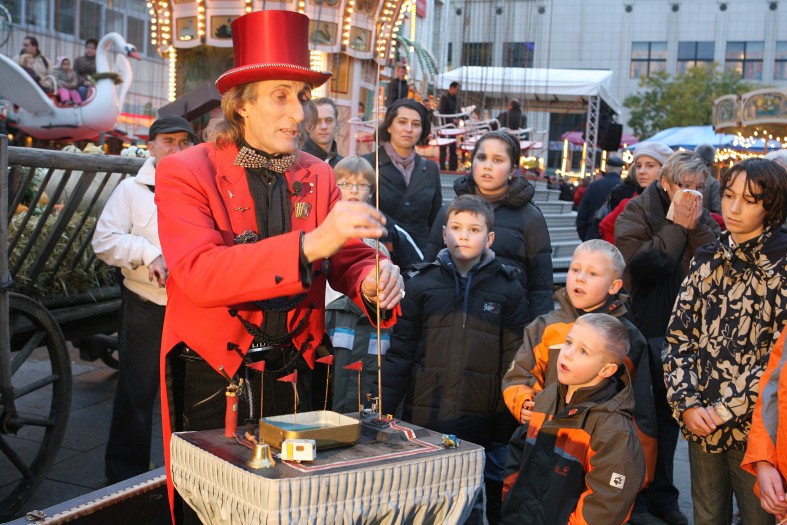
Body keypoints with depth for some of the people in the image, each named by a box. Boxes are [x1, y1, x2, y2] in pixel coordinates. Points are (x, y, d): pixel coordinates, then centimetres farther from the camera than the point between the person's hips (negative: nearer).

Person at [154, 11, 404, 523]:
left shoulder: (318, 176, 5)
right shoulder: (186, 172, -10)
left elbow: (349, 258, 3)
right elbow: (199, 272, -25)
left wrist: (373, 279, -23)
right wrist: (309, 244, -36)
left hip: (292, 377, 4)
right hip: (212, 379, -3)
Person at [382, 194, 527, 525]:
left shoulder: (508, 290, 1)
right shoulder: (422, 284, 2)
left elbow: (514, 361, -1)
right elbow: (400, 352, 2)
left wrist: (507, 430, -3)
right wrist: (383, 411, -3)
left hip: (482, 425, 0)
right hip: (423, 421, 1)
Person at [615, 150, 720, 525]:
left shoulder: (702, 219, 8)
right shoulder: (638, 212, -6)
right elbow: (640, 265, -21)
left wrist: (696, 227, -15)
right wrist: (676, 227, -18)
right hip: (642, 329, -5)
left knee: (668, 413, 14)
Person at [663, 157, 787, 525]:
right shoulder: (708, 259, 6)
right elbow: (679, 334, 4)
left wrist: (725, 410, -15)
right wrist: (686, 403, -7)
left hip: (755, 425, -4)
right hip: (700, 422, 4)